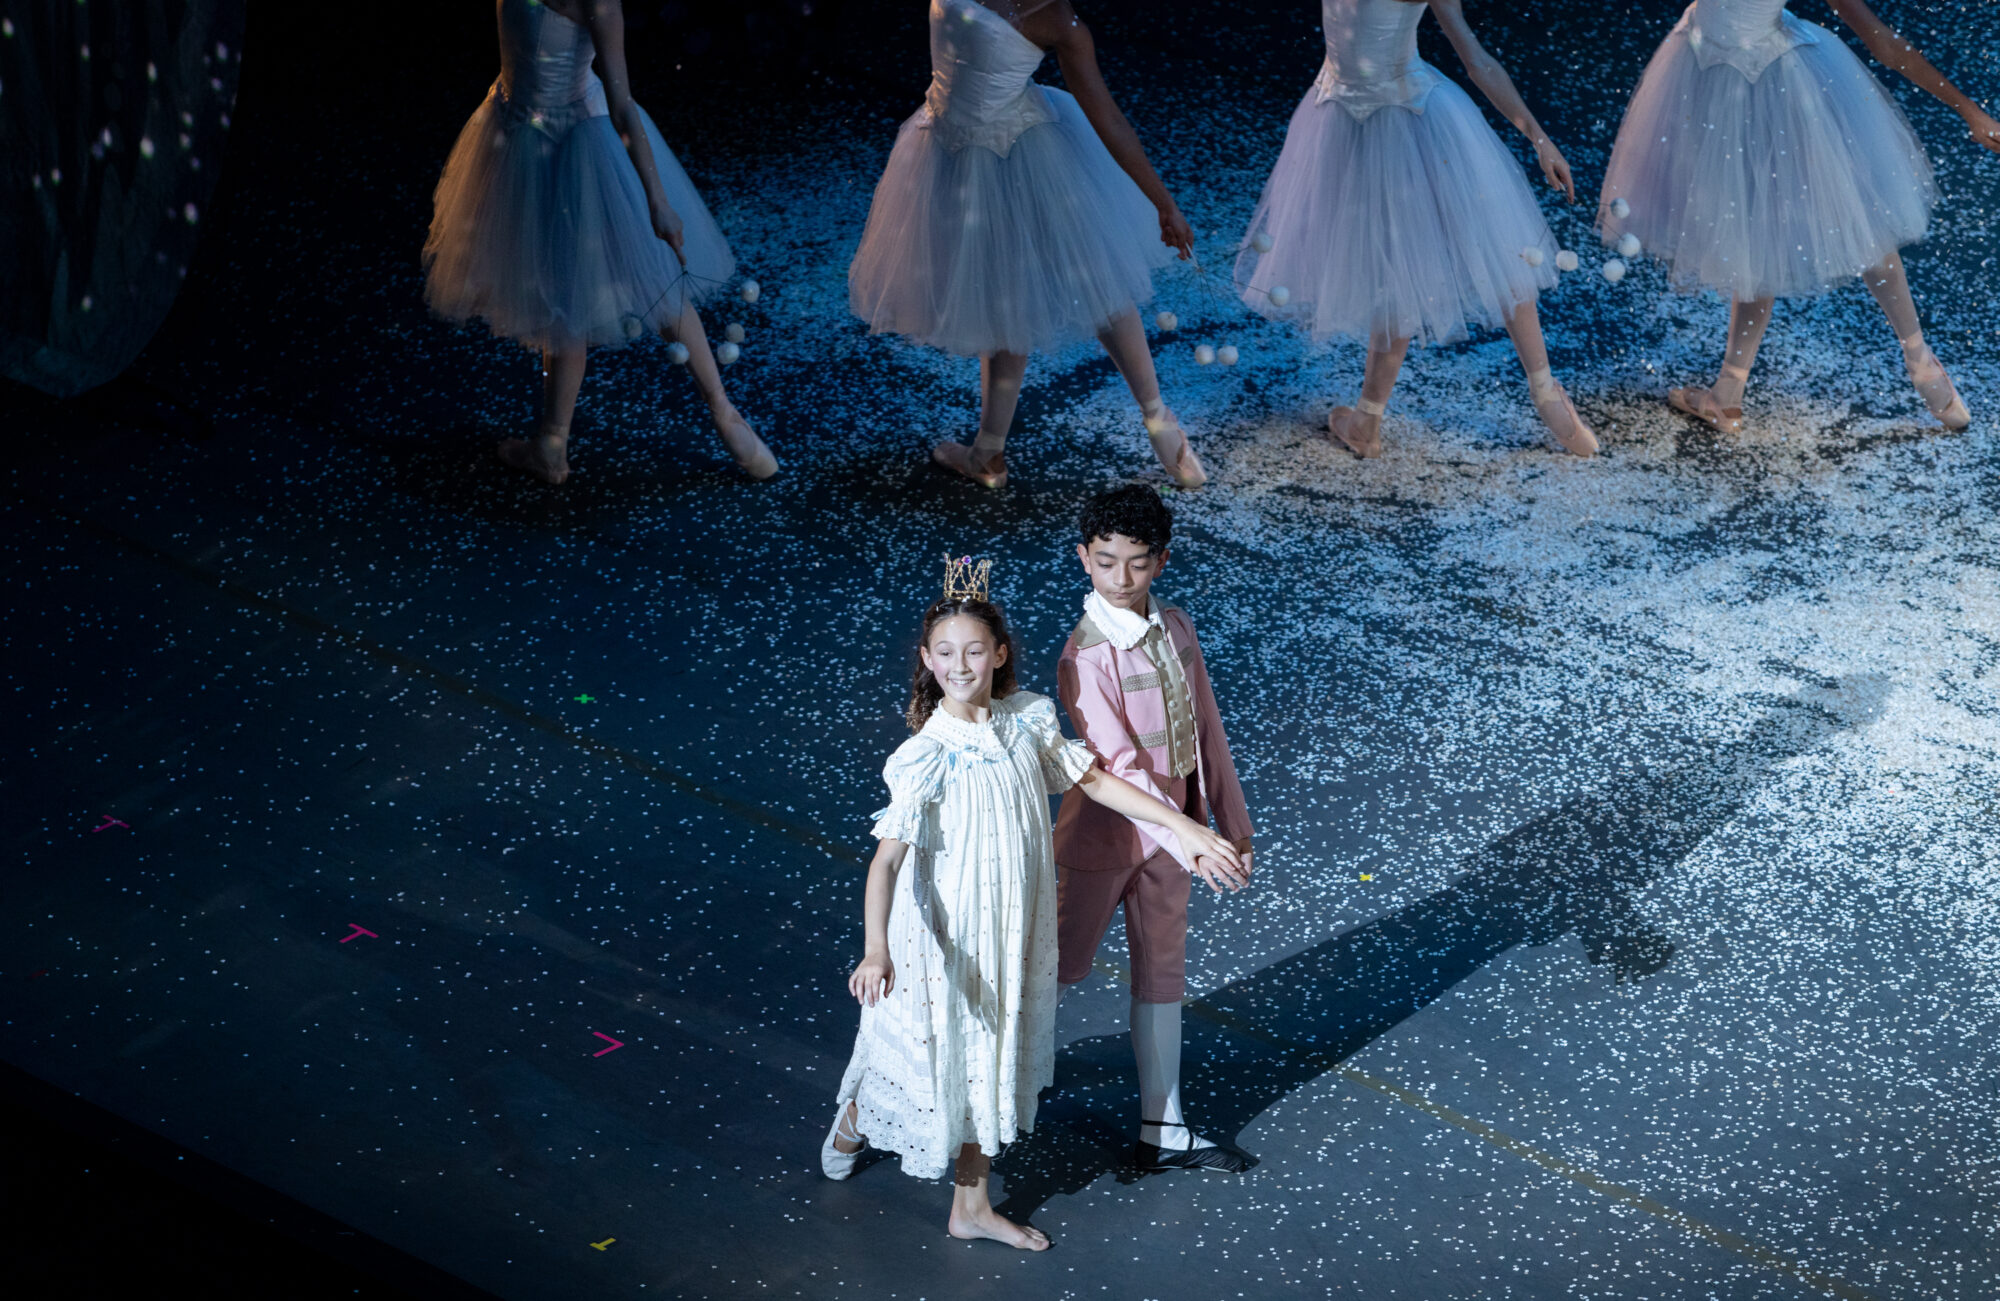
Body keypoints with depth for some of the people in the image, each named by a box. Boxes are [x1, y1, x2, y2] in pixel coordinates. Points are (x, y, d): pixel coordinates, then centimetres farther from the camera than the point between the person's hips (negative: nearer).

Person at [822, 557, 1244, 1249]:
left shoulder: (1029, 720, -8)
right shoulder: (925, 756, -23)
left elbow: (1093, 780, 5)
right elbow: (887, 857, -29)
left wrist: (1184, 825, 2)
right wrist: (876, 950, -42)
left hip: (1012, 929, 5)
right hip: (945, 930, -4)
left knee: (991, 1057, 15)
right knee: (938, 1051, 13)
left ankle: (971, 1207, 31)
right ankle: (854, 1117, 47)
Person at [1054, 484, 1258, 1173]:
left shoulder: (1175, 628, -2)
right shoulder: (1086, 658, -23)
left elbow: (1206, 729, 7)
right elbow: (1119, 767, -28)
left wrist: (1233, 824, 9)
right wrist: (1191, 847, -33)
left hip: (1170, 829, 7)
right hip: (1106, 833, -7)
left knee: (1161, 975, 13)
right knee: (1060, 964, 9)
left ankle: (1162, 1133, 23)